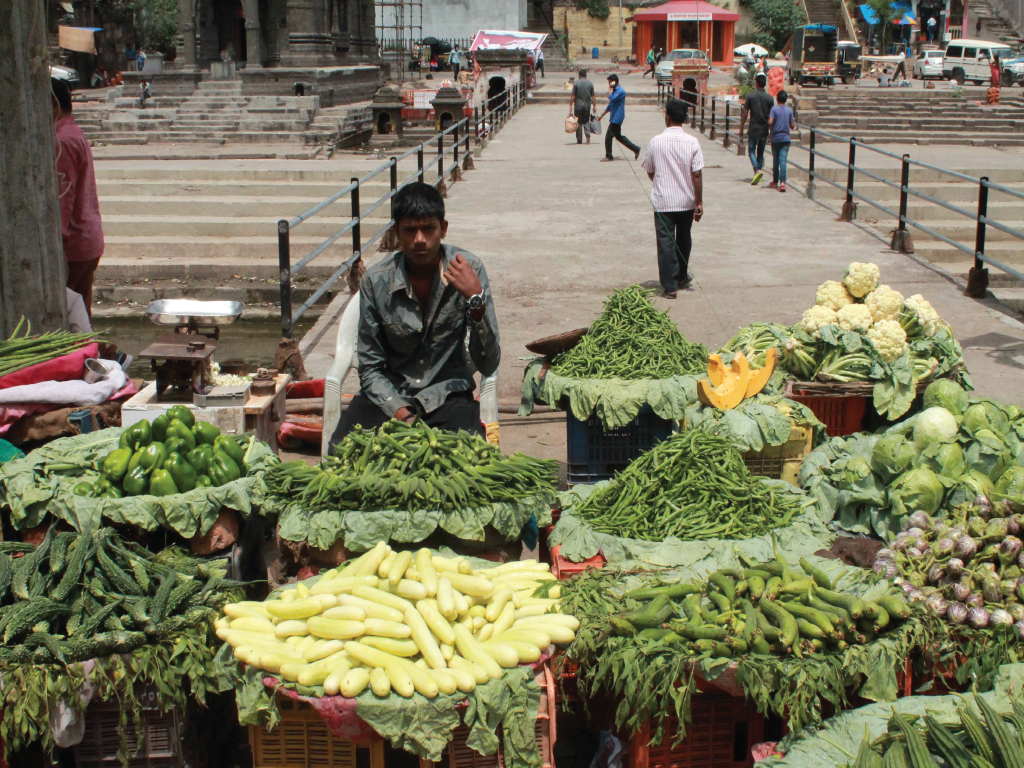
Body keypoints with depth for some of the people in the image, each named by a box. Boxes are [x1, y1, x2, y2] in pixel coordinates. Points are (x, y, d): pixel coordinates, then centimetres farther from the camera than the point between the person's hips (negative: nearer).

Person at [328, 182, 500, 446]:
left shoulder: (469, 269, -10)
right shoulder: (376, 281, -8)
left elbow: (488, 365, -13)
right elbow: (370, 368, -1)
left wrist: (476, 300, -27)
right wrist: (401, 414, -19)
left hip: (448, 396, -1)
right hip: (390, 395, 1)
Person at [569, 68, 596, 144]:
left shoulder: (576, 83, -7)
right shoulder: (590, 83, 2)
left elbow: (573, 96, -8)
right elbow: (592, 96, 4)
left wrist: (570, 105, -3)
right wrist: (594, 106, 11)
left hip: (578, 105, -2)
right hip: (587, 105, 2)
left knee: (578, 122, 5)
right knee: (586, 121, 15)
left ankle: (579, 140, 7)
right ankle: (588, 135, -7)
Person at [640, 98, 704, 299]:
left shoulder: (656, 141, -7)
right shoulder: (692, 142, -8)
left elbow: (649, 171, 5)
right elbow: (697, 174, -9)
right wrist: (699, 203, -3)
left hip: (662, 201, -2)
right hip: (687, 201, 2)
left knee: (665, 242, 1)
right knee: (683, 239, 20)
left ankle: (669, 286, -3)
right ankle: (681, 277, 36)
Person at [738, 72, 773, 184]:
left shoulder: (750, 96, -7)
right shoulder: (769, 98, -1)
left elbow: (745, 114, -7)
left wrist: (741, 130, 2)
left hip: (753, 130, -3)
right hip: (764, 130, 3)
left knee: (751, 151, 3)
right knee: (760, 152, 15)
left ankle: (757, 170, -19)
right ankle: (759, 172, 17)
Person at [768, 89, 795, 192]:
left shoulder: (774, 109, -5)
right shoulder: (789, 110, 2)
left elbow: (770, 122, -17)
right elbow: (792, 126, 4)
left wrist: (771, 131, 1)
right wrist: (794, 121, 26)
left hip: (775, 138, -1)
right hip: (786, 138, 1)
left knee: (775, 160, 11)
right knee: (783, 160, -5)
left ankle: (775, 182, 21)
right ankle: (782, 183, -19)